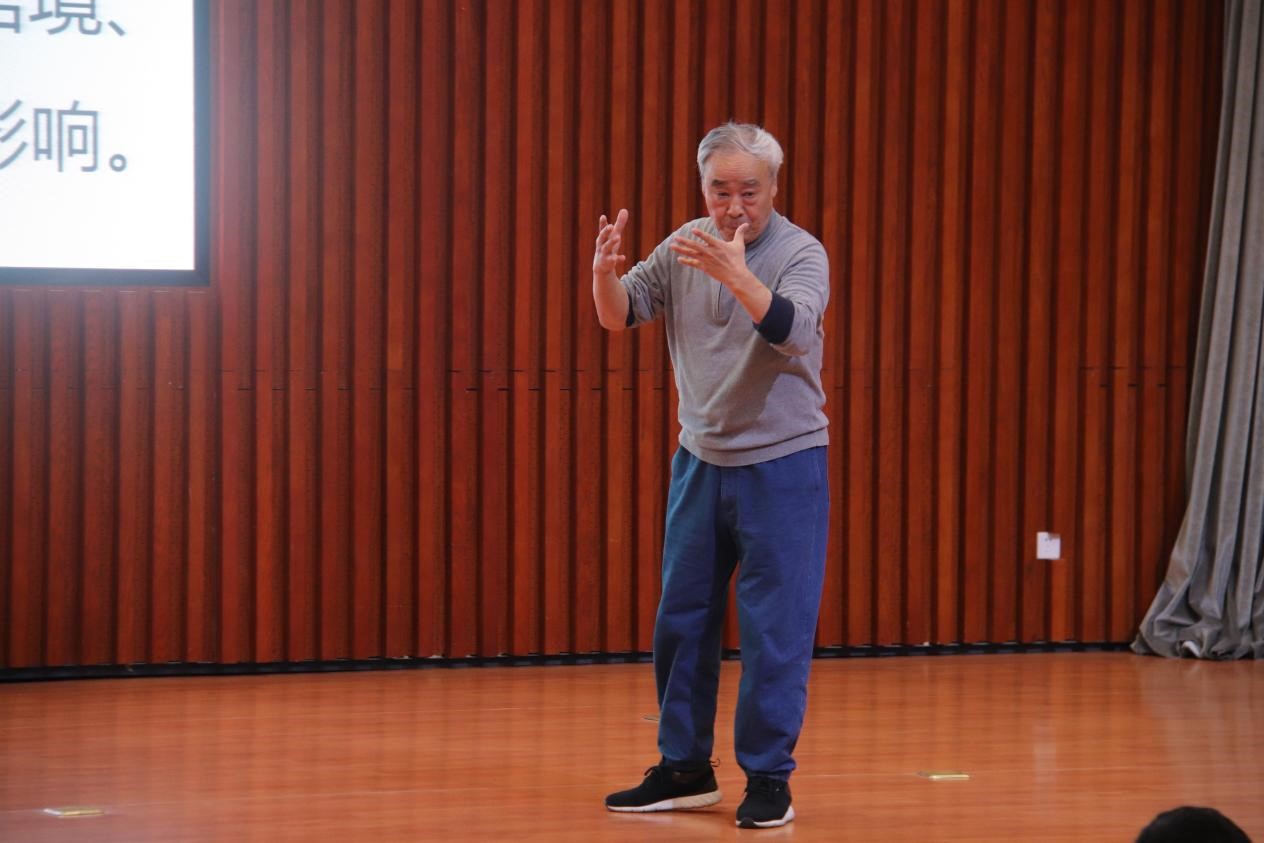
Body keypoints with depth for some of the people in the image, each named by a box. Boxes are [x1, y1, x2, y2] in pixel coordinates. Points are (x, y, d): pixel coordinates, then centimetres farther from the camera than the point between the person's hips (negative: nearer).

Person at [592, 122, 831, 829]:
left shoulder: (800, 253, -13)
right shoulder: (683, 247, 2)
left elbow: (794, 332, -29)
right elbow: (621, 316, 1)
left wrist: (734, 272, -44)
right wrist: (605, 271, -21)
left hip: (781, 465, -5)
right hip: (700, 460, 5)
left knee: (775, 630, -3)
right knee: (681, 619, 11)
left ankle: (769, 779, 6)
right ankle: (685, 770, 22)